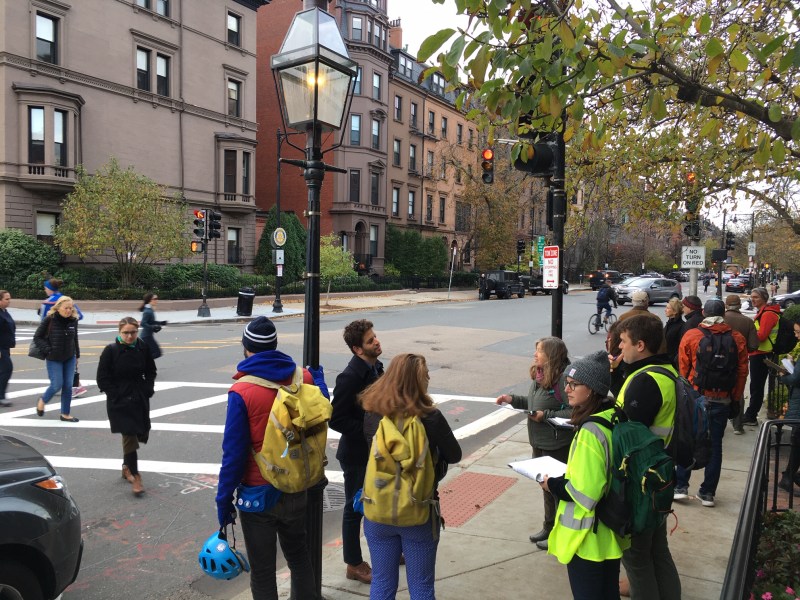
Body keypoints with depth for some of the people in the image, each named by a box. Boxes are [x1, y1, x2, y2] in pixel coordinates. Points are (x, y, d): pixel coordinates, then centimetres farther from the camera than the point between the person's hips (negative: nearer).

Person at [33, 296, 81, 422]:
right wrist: (48, 349, -15)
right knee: (57, 384, -4)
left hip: (70, 358, 4)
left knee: (68, 386, 3)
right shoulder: (49, 320, -12)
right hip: (54, 359, -4)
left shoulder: (73, 320, -1)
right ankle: (42, 402, 27)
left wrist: (77, 355, 15)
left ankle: (65, 414, 14)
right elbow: (37, 337, -6)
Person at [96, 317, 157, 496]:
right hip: (119, 402, -4)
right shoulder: (111, 351, -10)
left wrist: (147, 390, 0)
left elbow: (151, 372, 12)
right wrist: (117, 395, -11)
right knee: (129, 437, -6)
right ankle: (135, 476, 4)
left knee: (141, 434, 13)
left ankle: (127, 467, 38)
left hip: (140, 400, 4)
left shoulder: (143, 348, -2)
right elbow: (102, 379, -6)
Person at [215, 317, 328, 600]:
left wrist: (224, 500, -7)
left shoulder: (241, 392, -20)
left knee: (262, 572, 13)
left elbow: (234, 452, -17)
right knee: (299, 557, 25)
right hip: (297, 490, 4)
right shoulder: (304, 378, -8)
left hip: (258, 494, -4)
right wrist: (317, 374, 27)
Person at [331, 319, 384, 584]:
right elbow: (337, 420, -25)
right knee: (356, 508, 9)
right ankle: (354, 565, 27)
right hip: (357, 454, -8)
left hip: (375, 450, 8)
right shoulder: (350, 377, -25)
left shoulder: (376, 367, 1)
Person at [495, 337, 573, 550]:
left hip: (557, 446, -8)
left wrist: (546, 416, -26)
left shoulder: (564, 378, -23)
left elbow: (573, 412, -24)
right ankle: (549, 527, 40)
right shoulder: (539, 375, 3)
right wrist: (512, 399, 4)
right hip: (539, 442, 8)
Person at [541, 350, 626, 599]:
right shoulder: (615, 418, 0)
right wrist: (567, 474, 11)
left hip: (588, 536, -9)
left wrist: (552, 485, -13)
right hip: (610, 531, 9)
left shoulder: (590, 431, -28)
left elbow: (584, 493, -28)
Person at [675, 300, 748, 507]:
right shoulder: (738, 339, 0)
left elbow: (683, 370, -3)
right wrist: (736, 400, 9)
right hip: (722, 400, 2)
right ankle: (708, 492, 15)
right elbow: (742, 372, 1)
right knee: (715, 444, 10)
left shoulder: (691, 336, -6)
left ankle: (681, 486, 9)